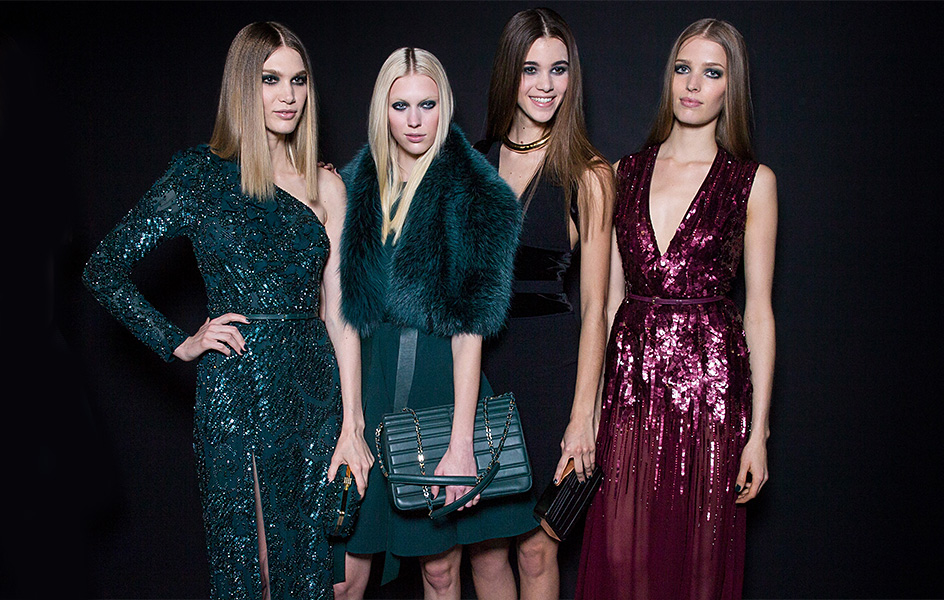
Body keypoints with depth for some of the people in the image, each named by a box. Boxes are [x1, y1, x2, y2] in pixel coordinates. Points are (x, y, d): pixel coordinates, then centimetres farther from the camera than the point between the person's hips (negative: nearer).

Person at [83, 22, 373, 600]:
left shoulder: (325, 187, 7)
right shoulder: (201, 174, -2)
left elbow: (338, 311, 3)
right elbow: (105, 269, 0)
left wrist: (351, 424, -2)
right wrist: (180, 343, -5)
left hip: (316, 389, 4)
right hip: (235, 394, -3)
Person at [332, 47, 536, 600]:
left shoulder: (473, 196, -6)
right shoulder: (358, 187, 6)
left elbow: (470, 327, -13)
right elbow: (345, 310, 10)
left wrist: (460, 445, -19)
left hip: (444, 383, -3)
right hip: (372, 378, 3)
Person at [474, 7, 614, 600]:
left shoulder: (588, 174, -5)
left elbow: (594, 306, -7)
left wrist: (584, 414, -11)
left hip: (549, 363, -4)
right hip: (474, 358, 4)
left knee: (534, 546, 5)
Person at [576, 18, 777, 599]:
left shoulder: (753, 181, 1)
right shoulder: (626, 173, 9)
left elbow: (759, 308, 0)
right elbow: (610, 293, 9)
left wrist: (758, 429, -3)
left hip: (710, 381, -2)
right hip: (631, 379, 2)